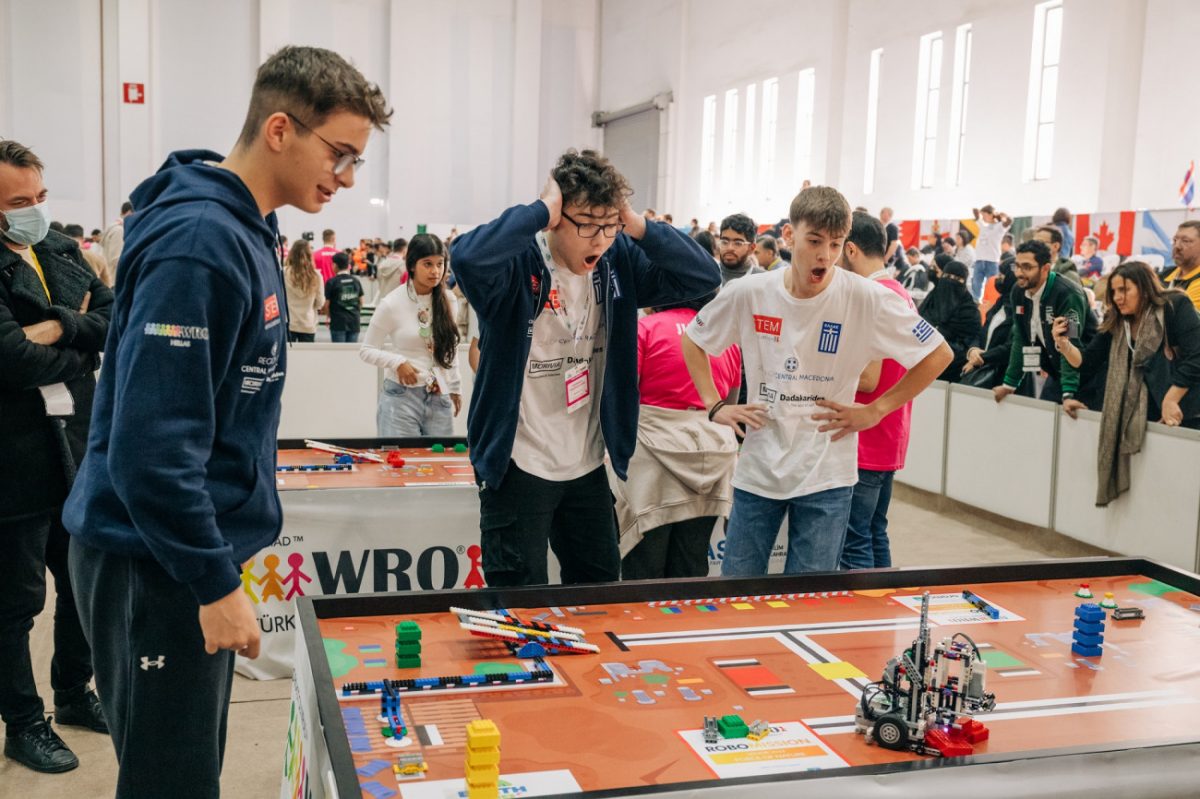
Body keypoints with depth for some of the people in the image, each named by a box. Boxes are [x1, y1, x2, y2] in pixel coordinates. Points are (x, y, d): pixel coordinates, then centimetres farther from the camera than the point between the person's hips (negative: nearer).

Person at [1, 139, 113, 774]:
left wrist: (61, 327, -17)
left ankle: (74, 693, 40)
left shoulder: (62, 251, 8)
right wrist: (82, 347, -8)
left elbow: (118, 319, 0)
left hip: (81, 455, 7)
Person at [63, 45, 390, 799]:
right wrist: (216, 582, -20)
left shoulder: (243, 230, 7)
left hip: (192, 553, 9)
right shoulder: (199, 242, -22)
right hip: (156, 567, -9)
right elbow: (149, 442, -26)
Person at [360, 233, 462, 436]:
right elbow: (366, 350, -2)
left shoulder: (448, 301, 3)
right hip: (402, 395, -3)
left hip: (440, 396, 4)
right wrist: (397, 362, -17)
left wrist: (455, 388, 16)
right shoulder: (392, 304, -8)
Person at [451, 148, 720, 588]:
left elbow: (705, 276, -5)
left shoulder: (619, 260, -1)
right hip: (519, 468, -5)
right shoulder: (519, 261, -18)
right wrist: (539, 209, -29)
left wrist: (639, 227, -16)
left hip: (589, 466, 6)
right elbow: (467, 257, -40)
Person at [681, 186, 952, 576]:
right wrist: (715, 406, 3)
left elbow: (938, 354, -3)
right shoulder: (748, 293, -5)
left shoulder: (868, 299, -12)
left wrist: (874, 411, -8)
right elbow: (692, 340, 13)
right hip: (758, 469, 2)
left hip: (826, 475, -2)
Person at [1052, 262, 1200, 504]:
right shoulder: (1115, 323, 7)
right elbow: (1087, 362, 5)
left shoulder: (1176, 306, -8)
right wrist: (1063, 343, -13)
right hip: (1141, 417, 5)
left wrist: (1170, 401, -18)